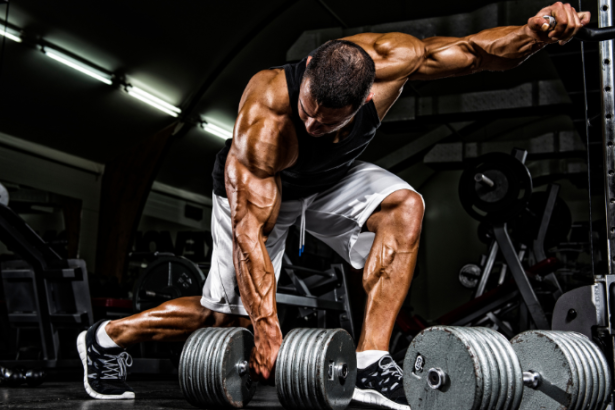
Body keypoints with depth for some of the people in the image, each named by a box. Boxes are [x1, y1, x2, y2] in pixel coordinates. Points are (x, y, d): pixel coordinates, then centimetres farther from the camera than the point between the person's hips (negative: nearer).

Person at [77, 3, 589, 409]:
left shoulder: (390, 60, -33)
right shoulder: (264, 117, -42)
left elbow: (476, 50, -19)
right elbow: (250, 232, -39)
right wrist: (268, 331, -40)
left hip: (333, 179, 4)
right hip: (256, 189, -4)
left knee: (405, 206, -26)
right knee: (230, 313, 2)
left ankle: (370, 363, -24)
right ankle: (108, 337, 25)